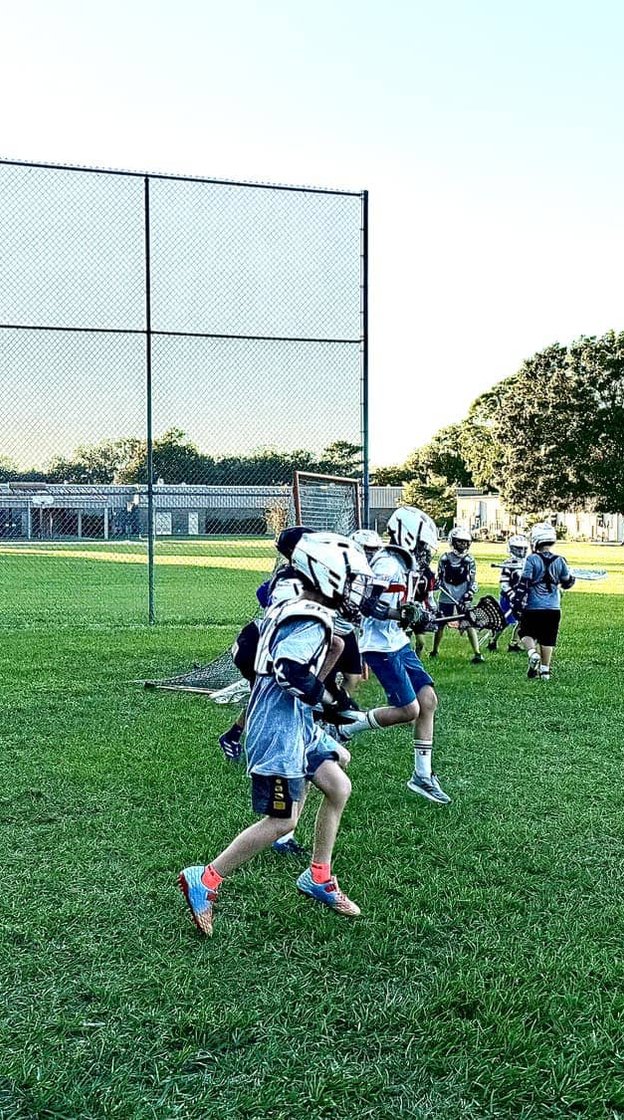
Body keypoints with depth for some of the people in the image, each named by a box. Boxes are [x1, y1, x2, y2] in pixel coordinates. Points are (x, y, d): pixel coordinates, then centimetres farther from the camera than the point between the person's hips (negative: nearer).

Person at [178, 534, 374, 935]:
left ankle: (319, 878, 26)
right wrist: (331, 700, -17)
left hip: (296, 726, 10)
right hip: (279, 731, -10)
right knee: (282, 820, -4)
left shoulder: (290, 611, 11)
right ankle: (205, 880, 8)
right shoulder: (312, 623, -19)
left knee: (338, 788, 13)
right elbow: (293, 675, -31)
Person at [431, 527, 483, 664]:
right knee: (440, 624, 6)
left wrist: (469, 595, -11)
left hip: (463, 599, -1)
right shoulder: (445, 558, 3)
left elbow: (473, 581, 0)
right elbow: (439, 578, 11)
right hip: (446, 597, 1)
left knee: (469, 624, -8)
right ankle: (435, 651, 24)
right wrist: (439, 584, -7)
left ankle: (477, 653, -7)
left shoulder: (469, 560, 1)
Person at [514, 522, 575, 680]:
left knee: (526, 632, 14)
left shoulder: (532, 559, -10)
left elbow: (524, 583, -12)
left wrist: (517, 602, -6)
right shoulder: (559, 561, 1)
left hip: (533, 607, -3)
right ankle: (545, 670, 13)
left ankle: (533, 653, -12)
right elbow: (568, 583, 10)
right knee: (547, 639, 11)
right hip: (553, 608, 3)